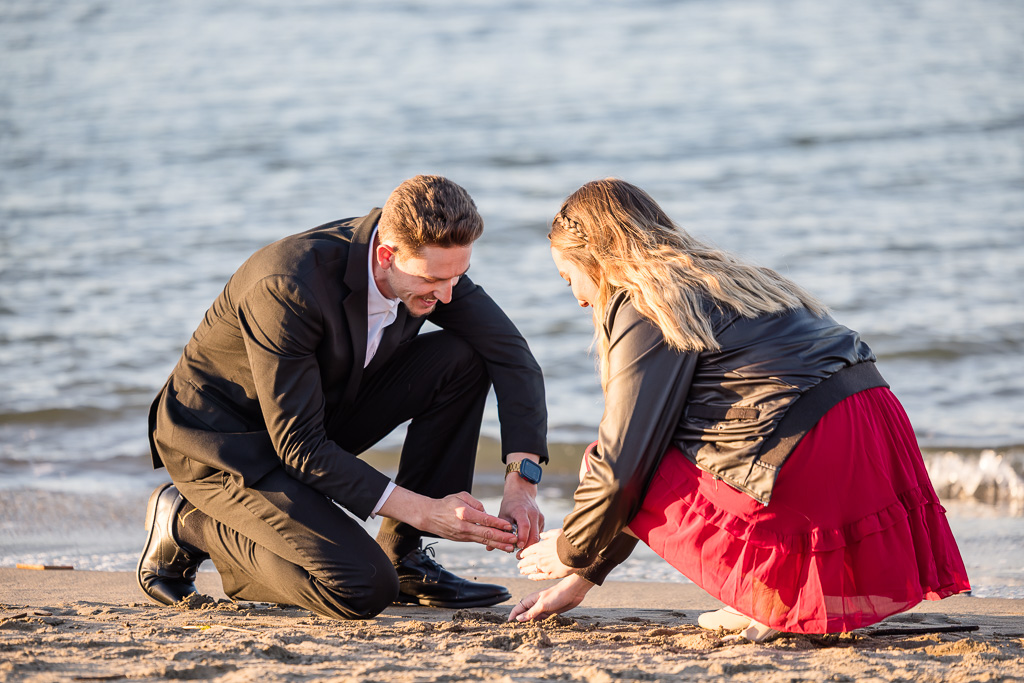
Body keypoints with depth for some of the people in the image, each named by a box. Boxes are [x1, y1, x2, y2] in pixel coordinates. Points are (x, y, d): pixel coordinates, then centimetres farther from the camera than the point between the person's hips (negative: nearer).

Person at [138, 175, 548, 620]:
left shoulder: (430, 262, -13)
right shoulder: (288, 287, -34)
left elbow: (510, 353, -8)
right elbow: (297, 444, -30)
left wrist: (522, 483, -22)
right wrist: (422, 511, -32)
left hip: (322, 414, 8)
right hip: (224, 440, -7)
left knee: (463, 359, -12)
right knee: (362, 590, -25)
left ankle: (404, 556, -1)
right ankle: (188, 525, -2)